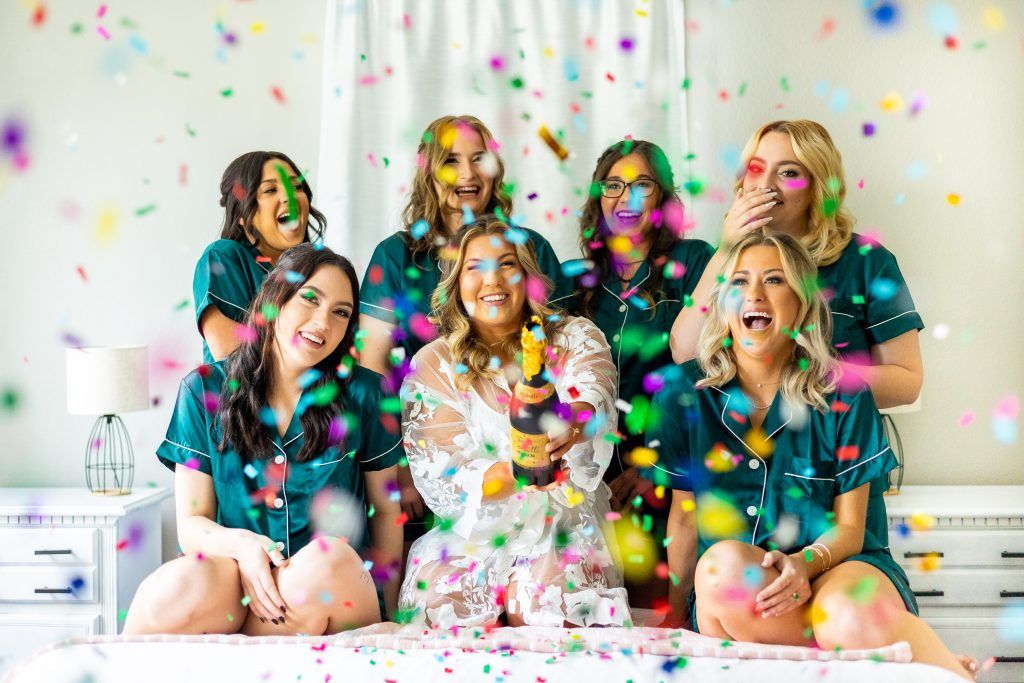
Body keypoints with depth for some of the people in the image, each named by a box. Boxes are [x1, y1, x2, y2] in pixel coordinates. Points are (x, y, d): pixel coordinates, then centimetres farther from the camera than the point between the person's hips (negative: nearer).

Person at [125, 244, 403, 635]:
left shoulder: (362, 394, 3)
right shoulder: (204, 390, 4)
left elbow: (386, 510, 11)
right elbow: (191, 523, 2)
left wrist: (385, 609, 3)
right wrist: (240, 544, -21)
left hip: (333, 593, 1)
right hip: (229, 577, -1)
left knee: (327, 558, -35)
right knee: (178, 586, -36)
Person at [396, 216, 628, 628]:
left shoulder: (576, 338, 6)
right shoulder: (433, 363, 5)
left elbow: (592, 392, -18)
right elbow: (444, 475, -5)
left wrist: (571, 421, -44)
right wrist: (512, 472, -27)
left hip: (559, 531, -1)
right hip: (471, 534, 1)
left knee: (543, 599, -32)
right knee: (445, 601, -28)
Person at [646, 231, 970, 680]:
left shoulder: (843, 398, 4)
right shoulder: (685, 393, 6)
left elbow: (849, 526, 3)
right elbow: (683, 518, 11)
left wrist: (806, 563, -20)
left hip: (834, 568, -2)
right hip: (725, 588, 2)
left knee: (850, 614, -39)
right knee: (724, 562, -36)